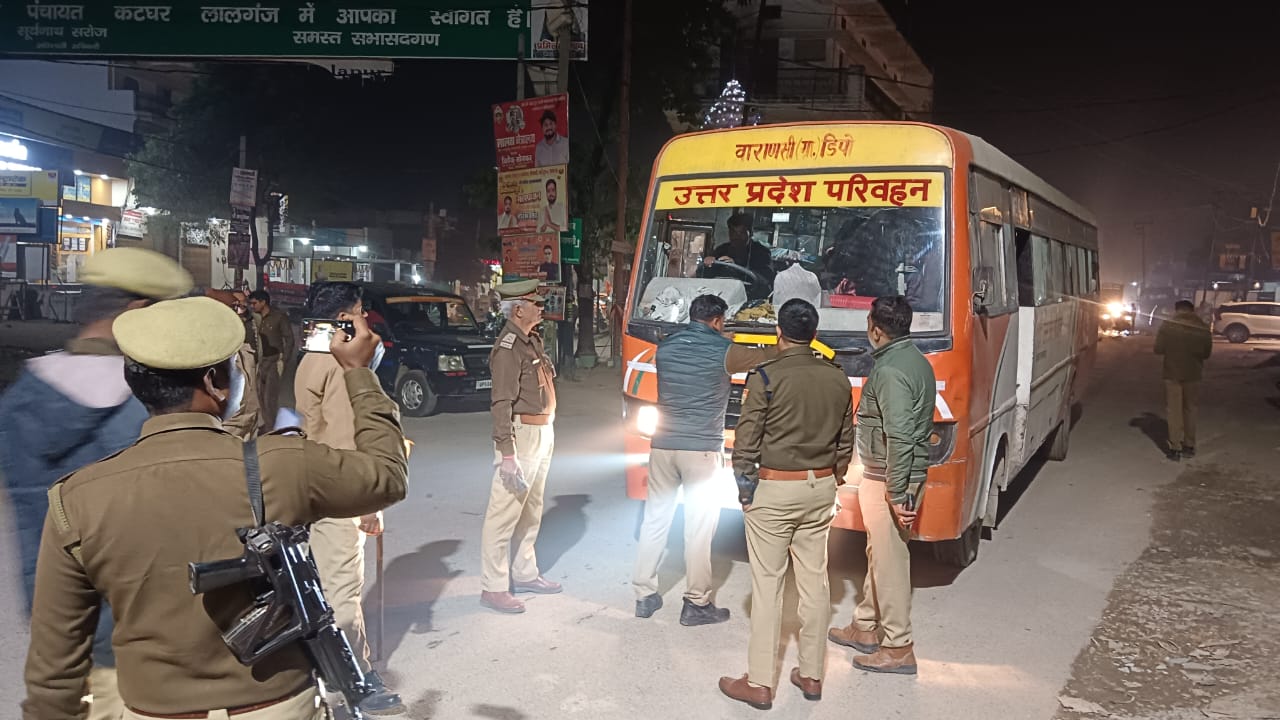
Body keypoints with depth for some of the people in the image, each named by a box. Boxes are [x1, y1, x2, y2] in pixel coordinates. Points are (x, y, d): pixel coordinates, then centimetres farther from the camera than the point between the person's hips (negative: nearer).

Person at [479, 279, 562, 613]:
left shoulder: (532, 340, 13)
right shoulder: (509, 347, -17)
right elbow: (501, 403, -22)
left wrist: (547, 433, 17)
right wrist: (507, 453, -25)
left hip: (542, 433, 10)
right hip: (522, 435, -10)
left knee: (531, 510, 18)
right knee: (505, 513, -3)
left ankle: (524, 573, 30)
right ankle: (494, 588, 3)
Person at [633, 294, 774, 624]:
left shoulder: (665, 347, 5)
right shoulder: (724, 351, -7)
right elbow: (767, 356, 7)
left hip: (663, 446, 5)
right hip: (702, 450, -4)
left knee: (655, 520, 12)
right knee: (699, 528, 3)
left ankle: (644, 596, 18)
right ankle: (697, 604, 9)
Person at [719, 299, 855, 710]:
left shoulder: (765, 378, -14)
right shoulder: (838, 379, 2)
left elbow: (746, 443, -12)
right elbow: (846, 442, 9)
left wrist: (743, 487, 0)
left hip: (774, 490, -5)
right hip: (821, 489, 5)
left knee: (767, 586, 1)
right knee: (814, 581, 12)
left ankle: (759, 684, 8)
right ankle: (812, 675, 23)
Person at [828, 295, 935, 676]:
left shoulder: (891, 371, -21)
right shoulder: (916, 360, 11)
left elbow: (899, 437, -27)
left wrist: (897, 493, -25)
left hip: (888, 480, -10)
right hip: (903, 475, 10)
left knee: (889, 560, -1)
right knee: (879, 554, 19)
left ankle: (898, 648, 8)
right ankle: (866, 627, 33)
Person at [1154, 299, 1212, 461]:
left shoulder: (1167, 326, -9)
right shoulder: (1203, 328, -1)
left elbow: (1158, 349, -6)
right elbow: (1206, 353, 6)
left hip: (1173, 374, -2)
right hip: (1193, 374, 2)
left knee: (1175, 412, 4)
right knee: (1190, 411, 16)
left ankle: (1175, 449, 3)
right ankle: (1189, 446, 21)